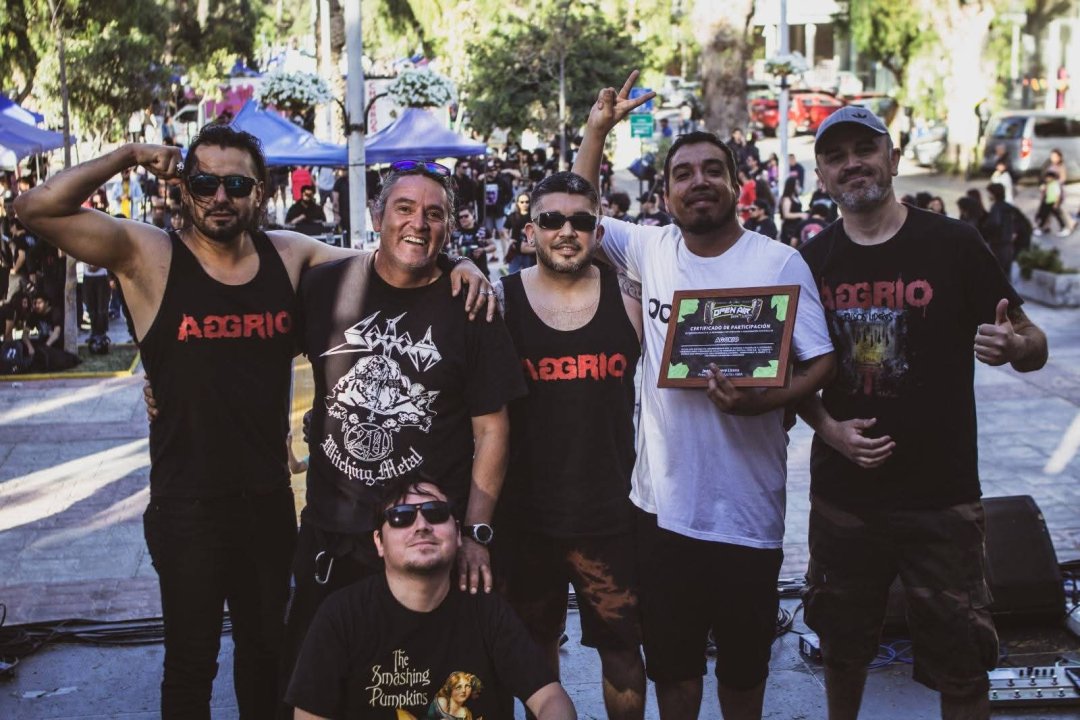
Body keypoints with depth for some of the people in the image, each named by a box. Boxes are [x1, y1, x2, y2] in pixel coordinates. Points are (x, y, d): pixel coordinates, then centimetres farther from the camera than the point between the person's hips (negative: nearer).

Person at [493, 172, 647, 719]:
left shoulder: (627, 299, -1)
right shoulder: (500, 301, -3)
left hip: (610, 511, 0)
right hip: (526, 510, 0)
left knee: (621, 643, 7)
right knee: (535, 642, 17)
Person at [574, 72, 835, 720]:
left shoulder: (780, 263, -7)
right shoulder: (651, 248, 3)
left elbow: (822, 362, -7)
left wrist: (762, 400, -25)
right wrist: (598, 130, 6)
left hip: (747, 507, -3)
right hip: (663, 500, 3)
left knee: (744, 660, 13)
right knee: (670, 654, 16)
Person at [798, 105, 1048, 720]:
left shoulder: (954, 246, -6)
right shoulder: (812, 262, 3)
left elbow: (1035, 345, -3)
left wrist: (1014, 346, -27)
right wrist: (827, 427, -8)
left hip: (942, 497, -3)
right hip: (842, 492, 3)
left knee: (960, 666, 5)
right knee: (843, 645, 19)